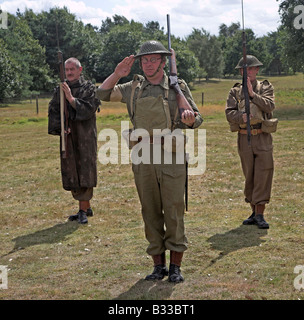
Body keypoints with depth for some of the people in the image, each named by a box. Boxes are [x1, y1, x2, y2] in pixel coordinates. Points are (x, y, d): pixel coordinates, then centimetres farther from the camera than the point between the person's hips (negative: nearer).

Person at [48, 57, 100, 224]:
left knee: (84, 171, -7)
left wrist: (71, 99, -19)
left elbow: (89, 109, -11)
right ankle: (86, 207, 19)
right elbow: (53, 111, 8)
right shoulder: (59, 90, 12)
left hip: (85, 136, -4)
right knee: (71, 172, 6)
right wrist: (60, 127, -7)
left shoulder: (89, 88, 1)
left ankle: (83, 210, -3)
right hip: (67, 136, 5)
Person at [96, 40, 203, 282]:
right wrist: (118, 74, -1)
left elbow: (198, 118, 4)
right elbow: (103, 93, 13)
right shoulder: (134, 88, 11)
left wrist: (191, 120, -20)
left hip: (171, 157, -3)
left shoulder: (178, 87, 3)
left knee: (174, 212, -2)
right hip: (143, 160, 3)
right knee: (151, 213, 7)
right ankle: (159, 265, 17)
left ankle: (176, 266, 8)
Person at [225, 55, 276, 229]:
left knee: (263, 175, -7)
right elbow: (229, 113, -2)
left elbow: (269, 105, -10)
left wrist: (252, 94, -19)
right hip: (244, 138, 2)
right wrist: (242, 116, -21)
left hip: (263, 138, -2)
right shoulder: (235, 91, 9)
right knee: (249, 177, 7)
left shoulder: (266, 87, 7)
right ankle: (254, 212, 18)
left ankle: (260, 214, -3)